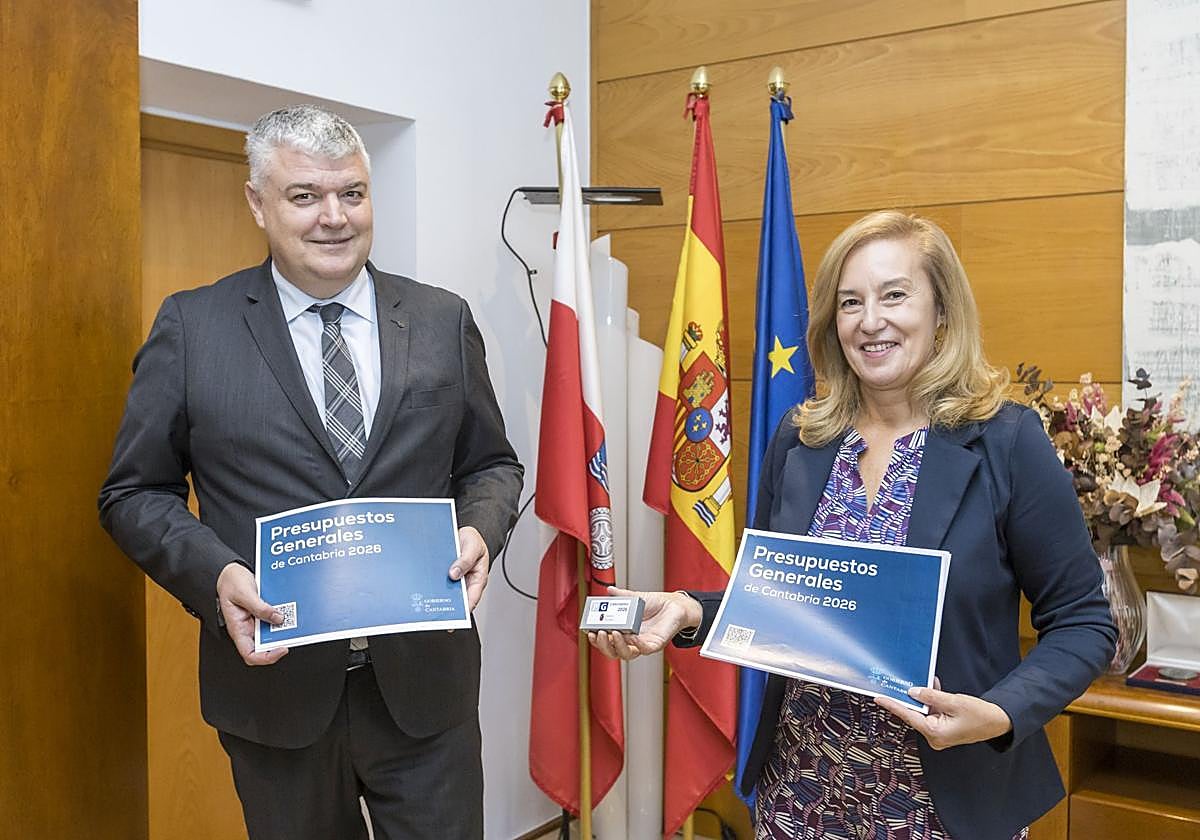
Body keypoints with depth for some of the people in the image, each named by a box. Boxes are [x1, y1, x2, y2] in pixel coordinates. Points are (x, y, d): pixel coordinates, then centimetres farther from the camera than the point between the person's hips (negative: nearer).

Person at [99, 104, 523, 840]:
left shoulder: (444, 321, 3)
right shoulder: (192, 328, -2)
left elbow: (491, 462, 10)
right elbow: (135, 492, 1)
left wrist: (480, 531, -12)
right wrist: (217, 576, -16)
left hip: (424, 678, 1)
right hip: (276, 680, -1)